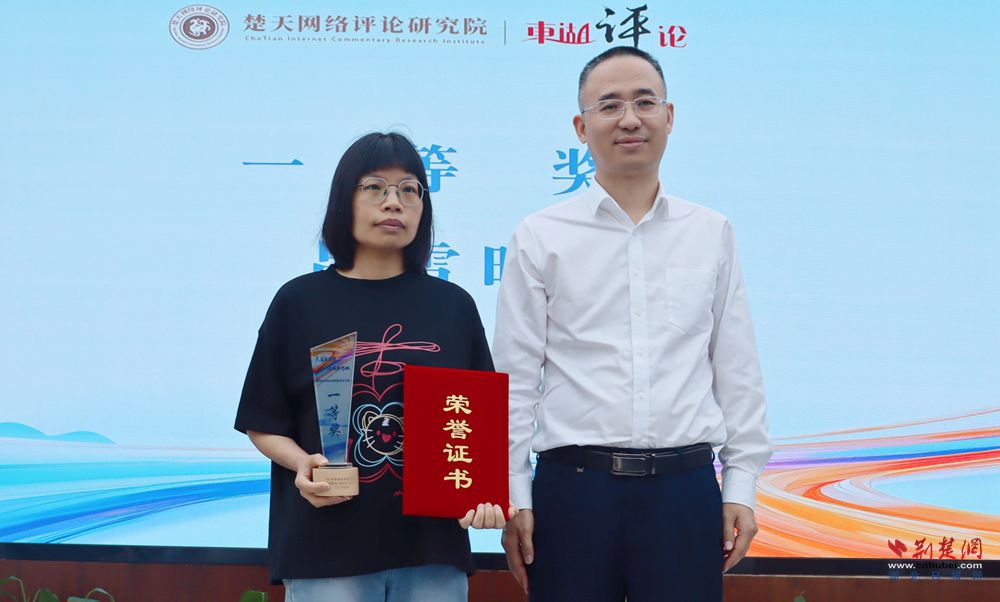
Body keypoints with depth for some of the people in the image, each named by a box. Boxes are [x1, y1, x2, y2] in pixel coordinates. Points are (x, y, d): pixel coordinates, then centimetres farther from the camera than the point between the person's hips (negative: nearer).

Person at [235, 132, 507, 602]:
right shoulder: (300, 301, 2)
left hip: (431, 547, 2)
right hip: (325, 548, -1)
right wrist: (302, 464, -14)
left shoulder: (453, 305, 7)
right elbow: (263, 423, 5)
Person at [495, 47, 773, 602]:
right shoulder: (540, 237, 2)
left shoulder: (712, 234, 7)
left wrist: (741, 486, 6)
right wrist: (514, 495, 0)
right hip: (573, 487, -1)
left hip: (685, 488, 2)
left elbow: (737, 372, 9)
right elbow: (516, 378, 2)